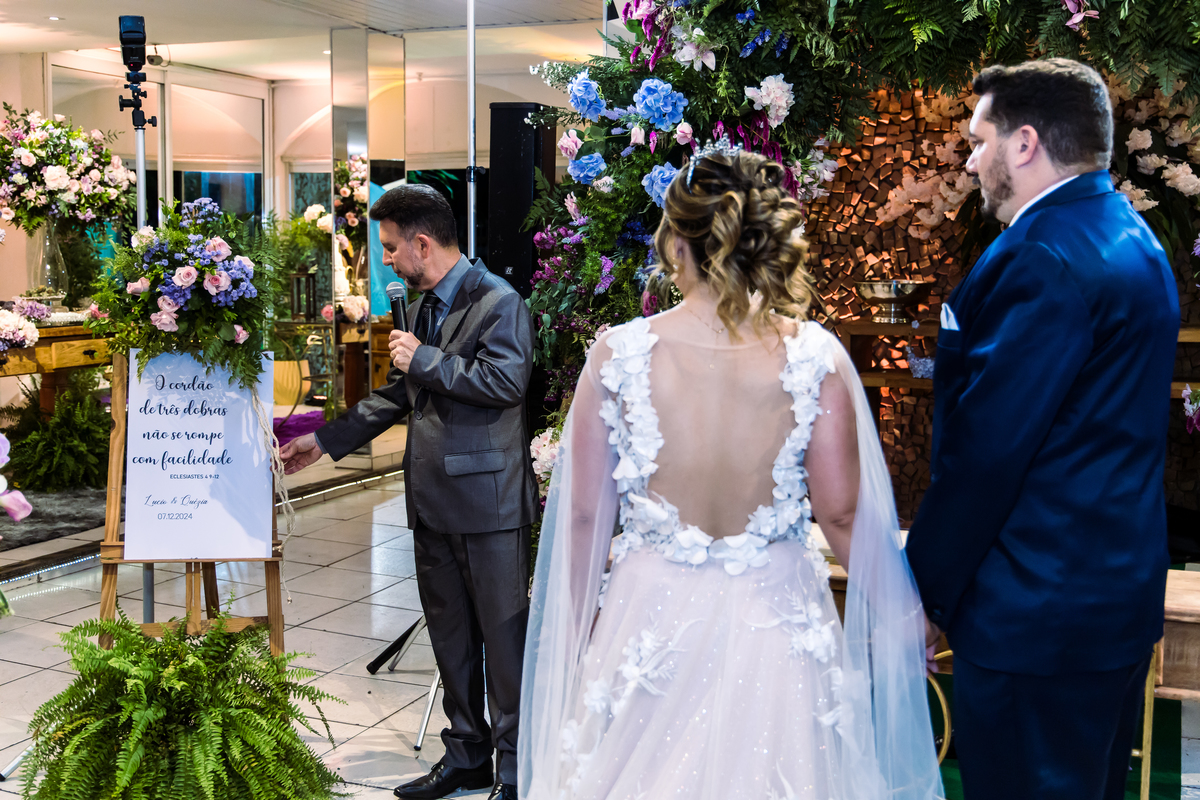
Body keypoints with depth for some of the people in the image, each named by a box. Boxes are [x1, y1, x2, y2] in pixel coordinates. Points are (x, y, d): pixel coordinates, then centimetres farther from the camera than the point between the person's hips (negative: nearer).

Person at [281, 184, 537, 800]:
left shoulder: (497, 301, -11)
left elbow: (508, 379, -24)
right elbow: (398, 395, 24)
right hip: (434, 500, 9)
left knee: (503, 634, 1)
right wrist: (326, 441, 22)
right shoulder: (424, 306, 17)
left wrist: (425, 359, -16)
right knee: (449, 634, 16)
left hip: (487, 499, -9)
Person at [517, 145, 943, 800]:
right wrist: (900, 615, 8)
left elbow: (586, 514, -5)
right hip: (777, 624, 0)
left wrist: (576, 632, 10)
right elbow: (843, 513, -8)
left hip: (652, 618, 0)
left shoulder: (618, 354, -12)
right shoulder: (815, 356, -13)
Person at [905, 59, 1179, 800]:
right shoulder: (1131, 238, 11)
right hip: (1122, 592, 10)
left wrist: (921, 584, -12)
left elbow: (985, 450, -22)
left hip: (1038, 612, -10)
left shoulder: (1043, 261, -21)